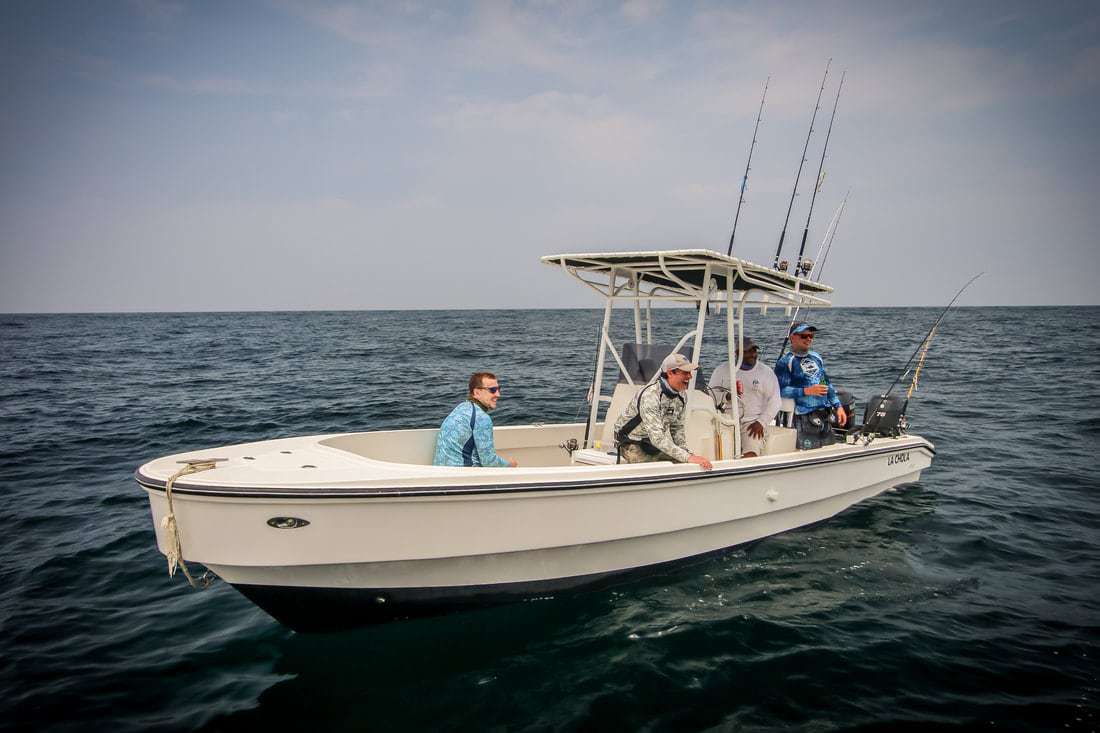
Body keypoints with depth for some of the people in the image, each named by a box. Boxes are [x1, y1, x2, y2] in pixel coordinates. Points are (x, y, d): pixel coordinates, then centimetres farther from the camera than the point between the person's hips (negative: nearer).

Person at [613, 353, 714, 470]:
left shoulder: (681, 396, -4)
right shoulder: (650, 395, -31)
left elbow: (677, 428, 9)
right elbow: (657, 437, -38)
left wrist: (686, 451, -8)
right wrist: (688, 457, -43)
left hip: (657, 444, 7)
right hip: (633, 444, -7)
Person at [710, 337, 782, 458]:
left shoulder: (766, 373, 9)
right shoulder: (722, 369, 11)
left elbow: (774, 401, 5)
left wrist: (761, 422, -7)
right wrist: (726, 395, -15)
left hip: (752, 422, -1)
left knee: (750, 456, -27)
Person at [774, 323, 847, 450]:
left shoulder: (816, 357, 17)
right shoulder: (785, 362, -6)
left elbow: (827, 383, 22)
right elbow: (781, 390, -15)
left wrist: (838, 406, 15)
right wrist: (807, 391, -20)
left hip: (826, 416, 7)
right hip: (804, 419, -7)